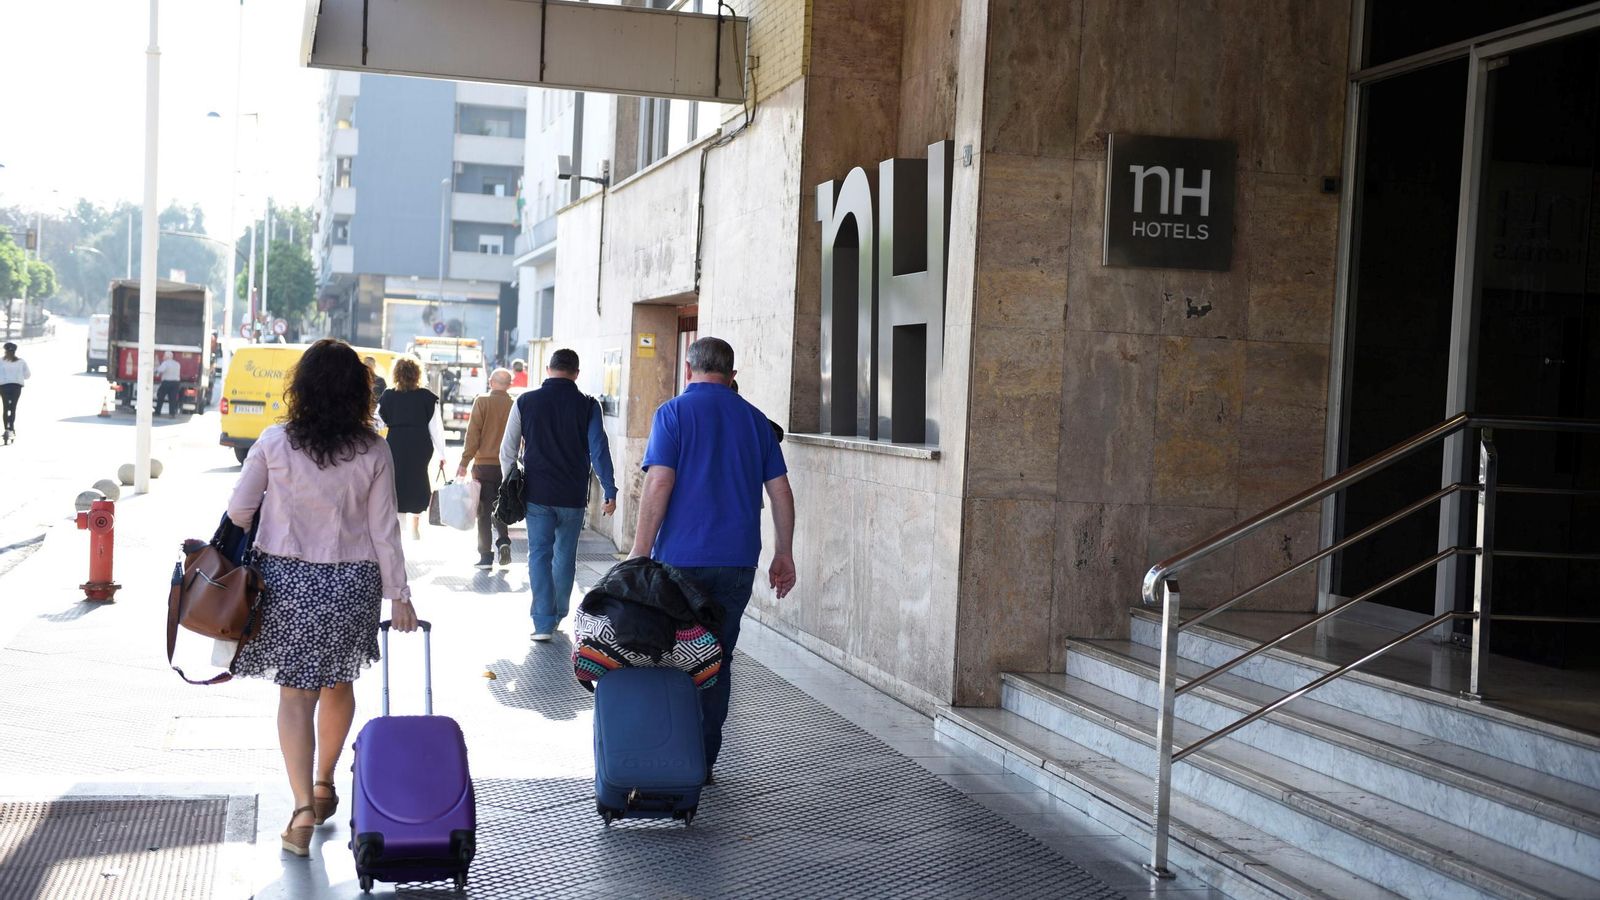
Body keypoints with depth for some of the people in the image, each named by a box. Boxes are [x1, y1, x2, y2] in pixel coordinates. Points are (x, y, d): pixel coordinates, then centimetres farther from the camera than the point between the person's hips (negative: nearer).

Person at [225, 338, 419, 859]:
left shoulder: (276, 443, -8)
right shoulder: (373, 452, -7)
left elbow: (238, 510, -2)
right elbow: (384, 530, -4)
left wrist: (258, 538, 20)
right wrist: (398, 595, 3)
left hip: (286, 577, -1)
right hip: (352, 581, 1)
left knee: (295, 692, 3)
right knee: (339, 682, 20)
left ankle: (304, 807, -7)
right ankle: (324, 784, 36)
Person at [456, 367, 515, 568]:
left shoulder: (482, 402, -6)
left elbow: (473, 435, -9)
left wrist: (464, 462, -6)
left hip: (484, 464, -2)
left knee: (484, 511, 5)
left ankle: (485, 557, 3)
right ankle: (503, 542, -4)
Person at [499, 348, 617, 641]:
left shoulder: (525, 402, 0)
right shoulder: (587, 405, -4)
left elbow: (508, 450, 3)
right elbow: (599, 450, -5)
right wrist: (610, 493, -1)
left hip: (537, 494, 0)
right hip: (573, 496, 0)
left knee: (539, 554, 3)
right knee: (565, 555, 15)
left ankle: (543, 622, -5)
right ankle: (558, 616, 26)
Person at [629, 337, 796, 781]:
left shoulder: (673, 412, -3)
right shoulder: (755, 419, 10)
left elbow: (659, 483, -12)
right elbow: (781, 491, 9)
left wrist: (639, 553, -9)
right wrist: (784, 555, 16)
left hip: (681, 558, -3)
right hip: (737, 561, 3)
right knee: (718, 660, 11)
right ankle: (704, 761, 14)